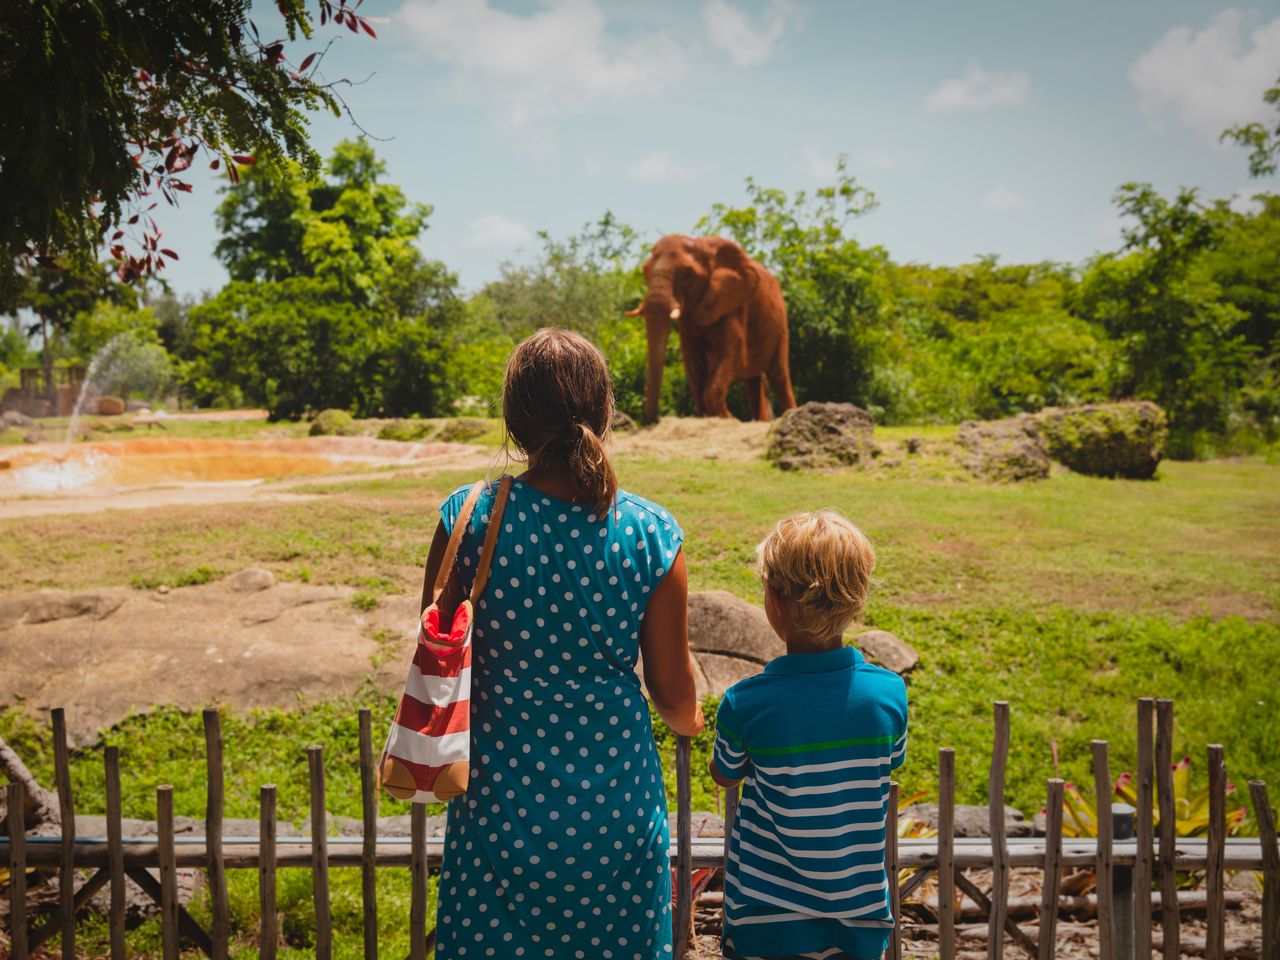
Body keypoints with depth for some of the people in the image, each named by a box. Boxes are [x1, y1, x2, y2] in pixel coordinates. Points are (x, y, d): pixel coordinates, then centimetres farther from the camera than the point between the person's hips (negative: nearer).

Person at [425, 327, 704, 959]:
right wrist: (688, 720, 21)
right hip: (614, 795, 0)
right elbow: (673, 690, -3)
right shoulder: (651, 534, -12)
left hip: (499, 792, 0)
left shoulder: (468, 519, -13)